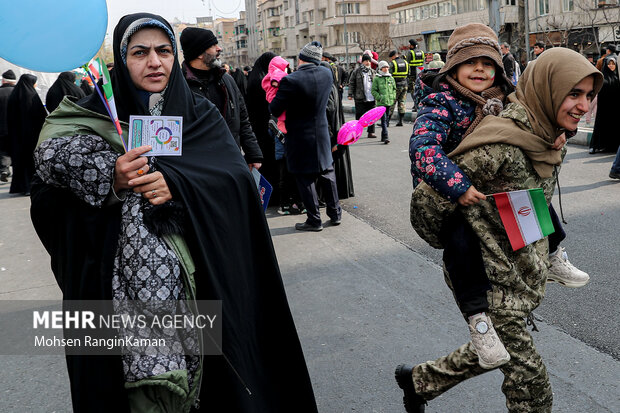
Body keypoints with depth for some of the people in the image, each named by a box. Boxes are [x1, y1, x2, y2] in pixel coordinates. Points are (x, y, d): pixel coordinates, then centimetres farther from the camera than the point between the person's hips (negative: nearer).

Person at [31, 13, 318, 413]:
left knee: (198, 377, 1)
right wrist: (109, 181, -22)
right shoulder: (93, 116, 5)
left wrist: (176, 183, -23)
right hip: (124, 286, 0)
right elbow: (47, 198, -4)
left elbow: (238, 177, -7)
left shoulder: (201, 115, 8)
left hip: (198, 280, 1)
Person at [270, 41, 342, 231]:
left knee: (305, 179, 6)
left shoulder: (291, 81, -21)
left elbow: (274, 110, -16)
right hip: (322, 134, 5)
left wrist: (278, 92, 5)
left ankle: (314, 220, 12)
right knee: (326, 173, 19)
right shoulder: (326, 73, -4)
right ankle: (335, 213, 28)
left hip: (300, 137, -5)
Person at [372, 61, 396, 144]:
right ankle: (386, 137, -17)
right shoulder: (377, 79, -3)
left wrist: (393, 97, 7)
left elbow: (394, 89, 21)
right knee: (383, 119, -12)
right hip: (381, 103, -5)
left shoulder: (391, 78, 11)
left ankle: (383, 136, 23)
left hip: (389, 102, 5)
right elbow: (373, 91, -3)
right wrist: (380, 97, -13)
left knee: (386, 119, 12)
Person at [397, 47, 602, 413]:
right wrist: (446, 243, -7)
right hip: (491, 284, -9)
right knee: (531, 384, 1)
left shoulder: (553, 138, 0)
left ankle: (419, 381, 44)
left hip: (525, 274, 9)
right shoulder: (501, 144, -29)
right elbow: (428, 198, -24)